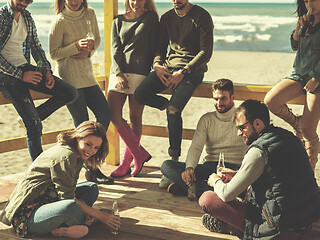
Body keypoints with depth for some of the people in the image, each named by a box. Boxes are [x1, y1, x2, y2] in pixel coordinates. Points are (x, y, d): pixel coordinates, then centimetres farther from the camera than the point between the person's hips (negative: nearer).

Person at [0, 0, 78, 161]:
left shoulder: (27, 17, 12)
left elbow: (36, 46, 19)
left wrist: (47, 71, 3)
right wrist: (20, 75, -18)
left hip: (26, 68, 7)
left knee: (70, 94, -4)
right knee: (34, 126, -13)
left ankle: (32, 117, 10)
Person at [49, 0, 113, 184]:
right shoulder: (60, 21, -10)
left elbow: (97, 39, 16)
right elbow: (54, 53, -9)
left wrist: (88, 50, -5)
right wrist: (76, 46, -21)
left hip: (87, 74, 6)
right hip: (69, 77, -6)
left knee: (105, 114, 0)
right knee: (82, 123, -5)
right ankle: (91, 169, 6)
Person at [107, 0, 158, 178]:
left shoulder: (151, 18, 9)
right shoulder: (118, 21, 16)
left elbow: (154, 47, 6)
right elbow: (115, 49, 7)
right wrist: (118, 73, -7)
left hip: (140, 73, -3)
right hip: (119, 71, 3)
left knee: (135, 118, -2)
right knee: (114, 115, -8)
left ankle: (127, 162, 9)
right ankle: (140, 154, 3)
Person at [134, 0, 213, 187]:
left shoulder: (202, 16, -4)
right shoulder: (167, 18, 13)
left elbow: (206, 52, -9)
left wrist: (183, 72, -18)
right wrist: (157, 65, -6)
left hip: (192, 69, -5)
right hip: (169, 66, 6)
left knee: (173, 111, -25)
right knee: (140, 94, -21)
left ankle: (174, 162, -18)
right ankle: (169, 105, 6)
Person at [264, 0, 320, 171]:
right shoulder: (306, 19, 14)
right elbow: (295, 46, 11)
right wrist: (299, 28, -6)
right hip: (299, 73, 7)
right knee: (270, 101, -18)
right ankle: (297, 123, 9)